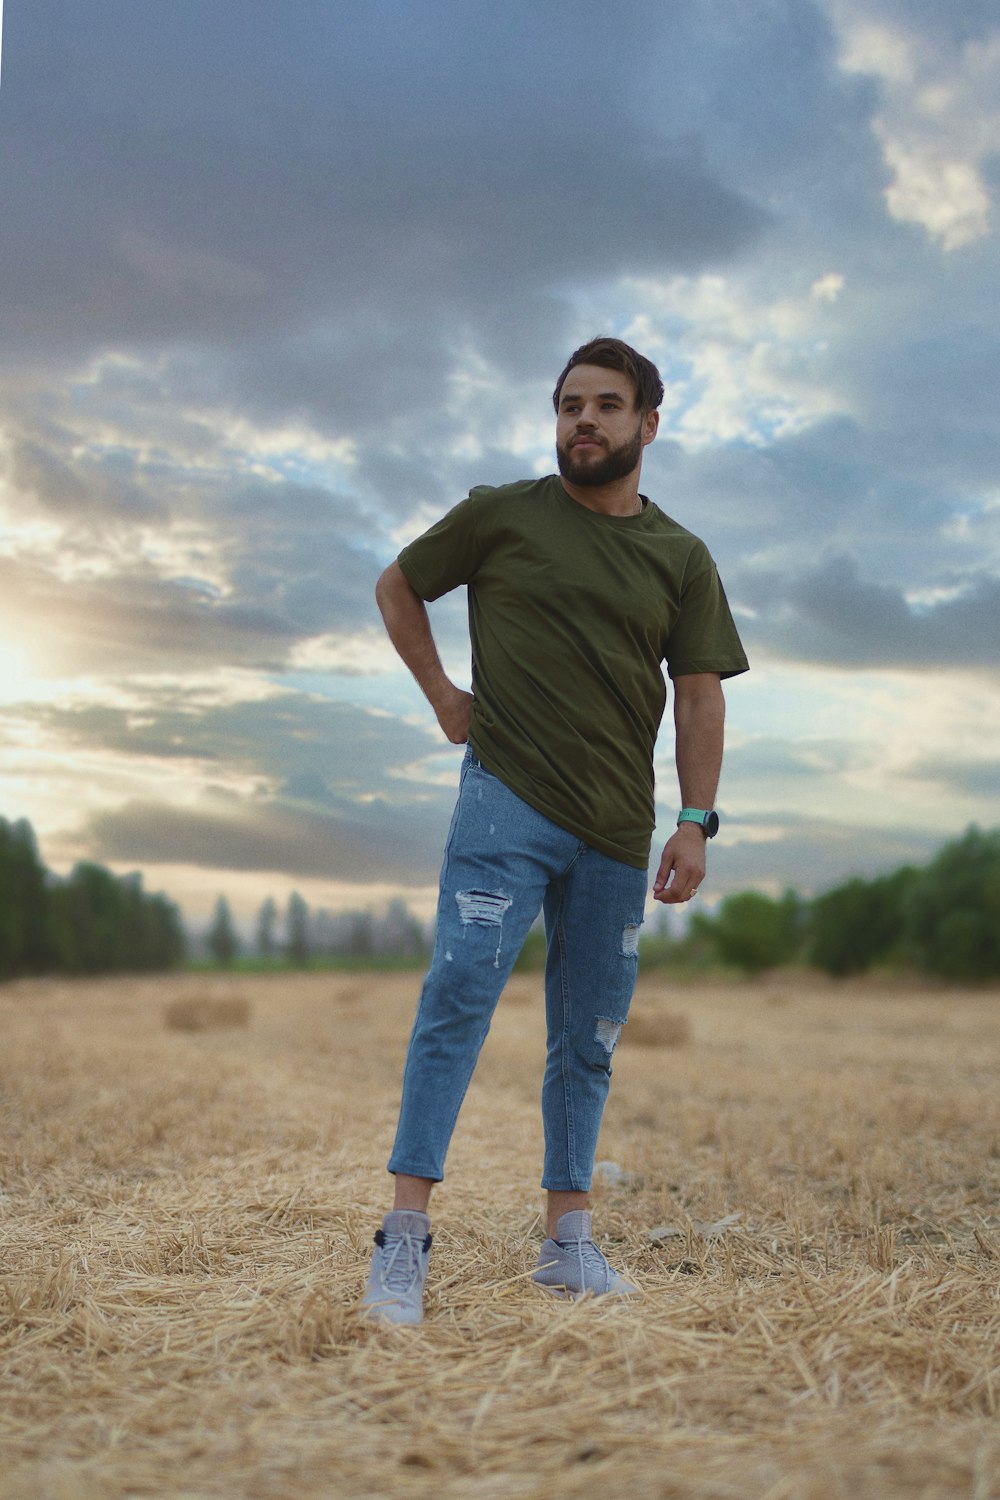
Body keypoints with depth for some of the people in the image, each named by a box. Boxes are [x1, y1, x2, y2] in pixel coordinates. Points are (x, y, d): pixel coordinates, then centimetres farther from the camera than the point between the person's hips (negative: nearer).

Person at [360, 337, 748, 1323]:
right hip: (508, 798, -3)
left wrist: (696, 819, -3)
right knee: (460, 994, -16)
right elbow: (397, 587, 17)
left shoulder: (681, 559, 11)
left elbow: (700, 693, 8)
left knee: (587, 1043, 8)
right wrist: (443, 696, 7)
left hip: (619, 833, 4)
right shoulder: (502, 515, 5)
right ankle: (404, 1239, -13)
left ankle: (569, 1244, 18)